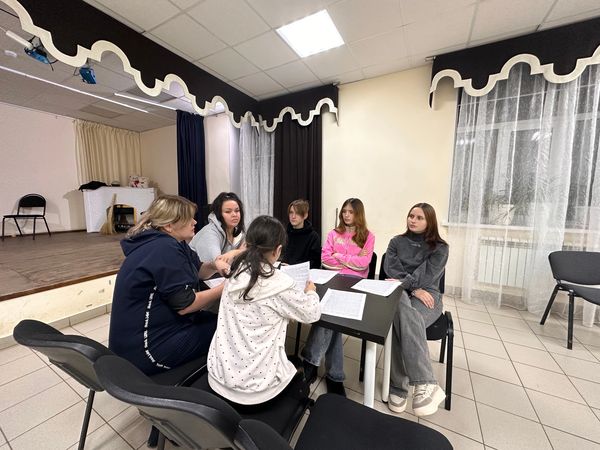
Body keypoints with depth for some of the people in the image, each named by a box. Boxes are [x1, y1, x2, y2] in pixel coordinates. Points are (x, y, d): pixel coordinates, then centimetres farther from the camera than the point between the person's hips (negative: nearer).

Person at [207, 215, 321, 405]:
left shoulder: (235, 274, -9)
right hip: (253, 384, -5)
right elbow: (312, 314, -8)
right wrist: (311, 292, 9)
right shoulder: (278, 283, -25)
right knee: (299, 385, 26)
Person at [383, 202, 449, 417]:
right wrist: (413, 288, -13)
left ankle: (399, 385, -32)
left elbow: (427, 275, -7)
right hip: (398, 293, 1)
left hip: (428, 296, -1)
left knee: (404, 318, -37)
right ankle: (426, 383, -35)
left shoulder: (440, 248, 8)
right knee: (401, 308, -38)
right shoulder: (397, 242, 14)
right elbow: (390, 269, -1)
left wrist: (403, 283, -17)